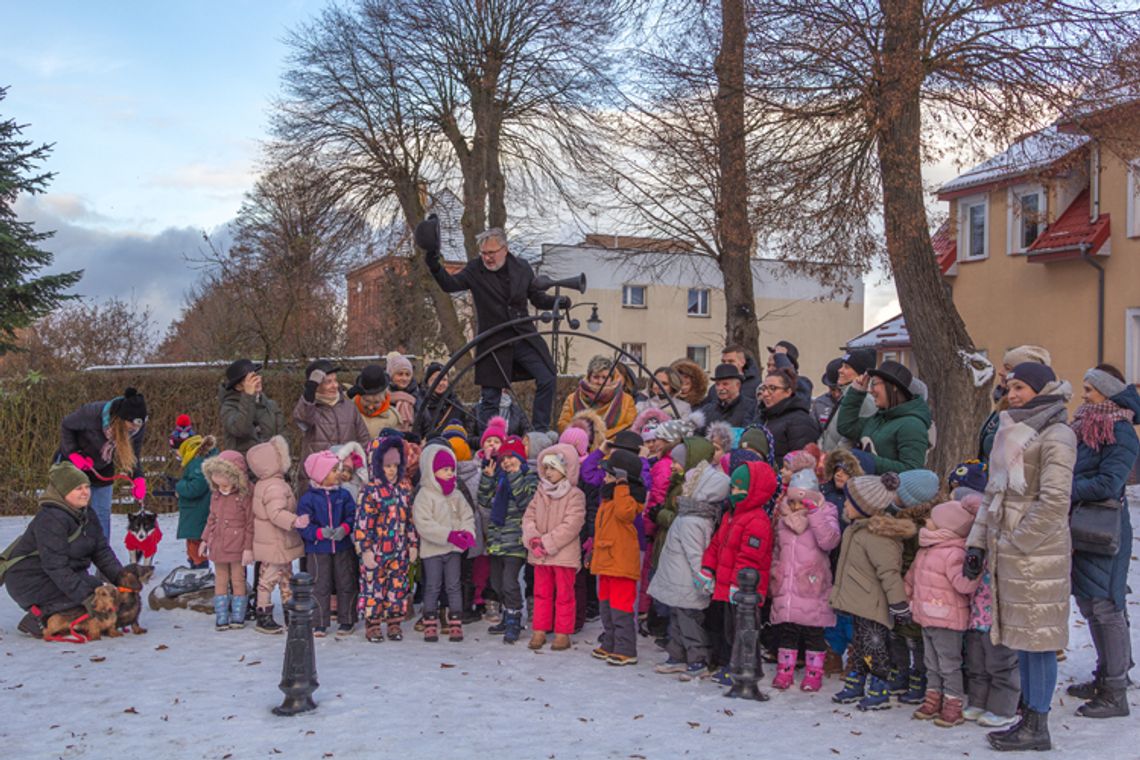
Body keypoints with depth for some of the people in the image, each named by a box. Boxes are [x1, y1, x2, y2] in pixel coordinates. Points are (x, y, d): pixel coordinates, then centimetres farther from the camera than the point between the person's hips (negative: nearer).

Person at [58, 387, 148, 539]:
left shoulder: (139, 428, -24)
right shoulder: (92, 413, -35)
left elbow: (134, 456, -11)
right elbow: (65, 426, -16)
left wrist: (138, 478, -27)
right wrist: (72, 453, -23)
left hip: (103, 469, 3)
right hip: (74, 464, -3)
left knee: (102, 513, 5)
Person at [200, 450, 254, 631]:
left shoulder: (245, 495, -16)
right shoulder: (216, 494, 2)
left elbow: (250, 523, -13)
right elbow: (212, 518, 14)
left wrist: (248, 548, -14)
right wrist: (205, 539, 15)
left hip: (237, 546, -5)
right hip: (218, 544, 6)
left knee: (237, 580, 6)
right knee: (220, 580, 10)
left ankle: (238, 616, 17)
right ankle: (221, 618, 17)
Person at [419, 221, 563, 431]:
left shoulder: (522, 268, 4)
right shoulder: (475, 271, -4)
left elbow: (537, 298, 12)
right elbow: (450, 284, -17)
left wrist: (559, 301, -5)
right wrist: (435, 265, -34)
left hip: (524, 337, 3)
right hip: (493, 343, -2)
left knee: (547, 380, -5)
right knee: (490, 397, 0)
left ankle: (541, 432, 7)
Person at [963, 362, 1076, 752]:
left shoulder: (1055, 437, -10)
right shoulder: (1013, 433, 16)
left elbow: (1054, 501, -17)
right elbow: (993, 494, 18)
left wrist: (1017, 542, -14)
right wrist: (978, 542, 12)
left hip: (1037, 553, -9)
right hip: (1009, 552, 9)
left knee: (1037, 638, -1)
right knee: (1021, 637, 13)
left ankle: (1037, 726, 7)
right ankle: (1029, 717, 22)